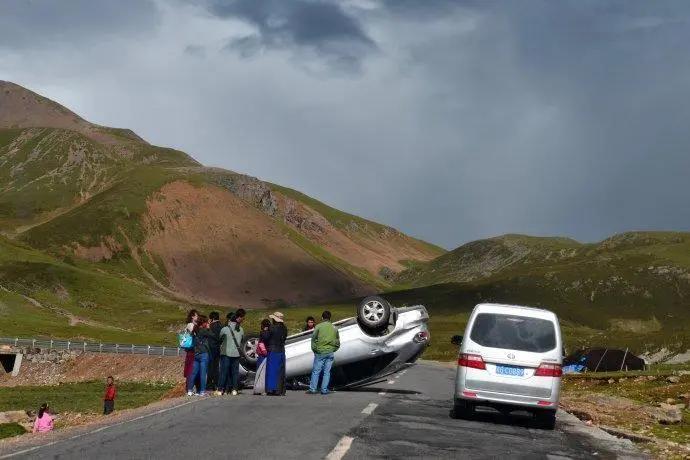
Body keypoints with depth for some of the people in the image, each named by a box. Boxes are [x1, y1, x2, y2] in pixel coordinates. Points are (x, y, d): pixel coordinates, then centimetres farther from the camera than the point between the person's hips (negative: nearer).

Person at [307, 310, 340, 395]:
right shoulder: (334, 328, 8)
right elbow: (338, 342, 13)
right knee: (327, 372, 7)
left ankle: (312, 389, 1)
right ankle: (324, 390, 6)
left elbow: (314, 339, -6)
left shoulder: (318, 326, -4)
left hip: (320, 352, -3)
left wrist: (315, 350, 4)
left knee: (316, 371, 2)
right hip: (330, 353, 3)